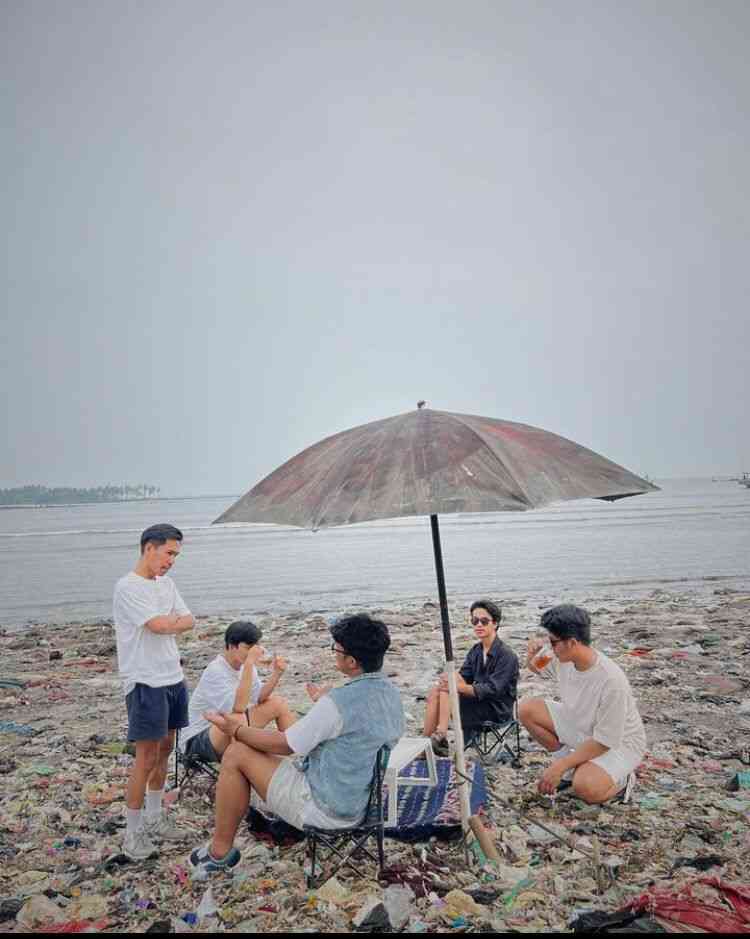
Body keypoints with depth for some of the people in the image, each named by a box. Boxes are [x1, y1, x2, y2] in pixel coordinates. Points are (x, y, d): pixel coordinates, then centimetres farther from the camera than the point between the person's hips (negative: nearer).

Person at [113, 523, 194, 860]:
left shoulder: (166, 583, 10)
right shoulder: (127, 587, -15)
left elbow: (189, 621, 5)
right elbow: (160, 625, -22)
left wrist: (167, 622, -13)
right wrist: (176, 620, -3)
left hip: (173, 678, 8)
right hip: (145, 683, -8)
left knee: (165, 749, 16)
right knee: (147, 756, -2)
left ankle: (153, 817, 30)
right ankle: (133, 832, 12)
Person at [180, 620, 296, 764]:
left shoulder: (244, 665, -1)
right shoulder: (215, 671, -26)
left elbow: (260, 698, 3)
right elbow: (238, 707, -38)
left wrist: (276, 674, -13)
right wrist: (249, 664, -38)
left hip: (232, 731, 9)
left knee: (277, 703, 4)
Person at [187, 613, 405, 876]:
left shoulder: (339, 702, -28)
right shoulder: (391, 692, -3)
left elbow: (285, 745, -17)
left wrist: (237, 730, -2)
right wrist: (323, 704, 25)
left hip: (326, 809, -9)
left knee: (236, 755, -3)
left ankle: (220, 851, 11)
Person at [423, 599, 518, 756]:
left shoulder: (507, 655, -14)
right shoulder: (475, 651, 10)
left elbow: (492, 690, -23)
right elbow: (464, 677, 4)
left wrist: (458, 686, -36)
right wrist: (452, 679, -21)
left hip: (497, 711, -7)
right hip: (478, 702, 7)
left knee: (447, 689, -24)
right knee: (435, 693, -16)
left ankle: (441, 738, -25)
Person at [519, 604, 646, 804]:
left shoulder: (611, 681, -34)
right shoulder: (563, 659, -12)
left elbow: (604, 742, -29)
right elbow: (537, 669, 11)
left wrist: (559, 766, -27)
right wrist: (532, 657, -14)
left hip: (619, 742, -7)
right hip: (578, 726, 7)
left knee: (584, 787, -34)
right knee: (527, 708, -9)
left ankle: (621, 779, 0)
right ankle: (570, 761, 5)